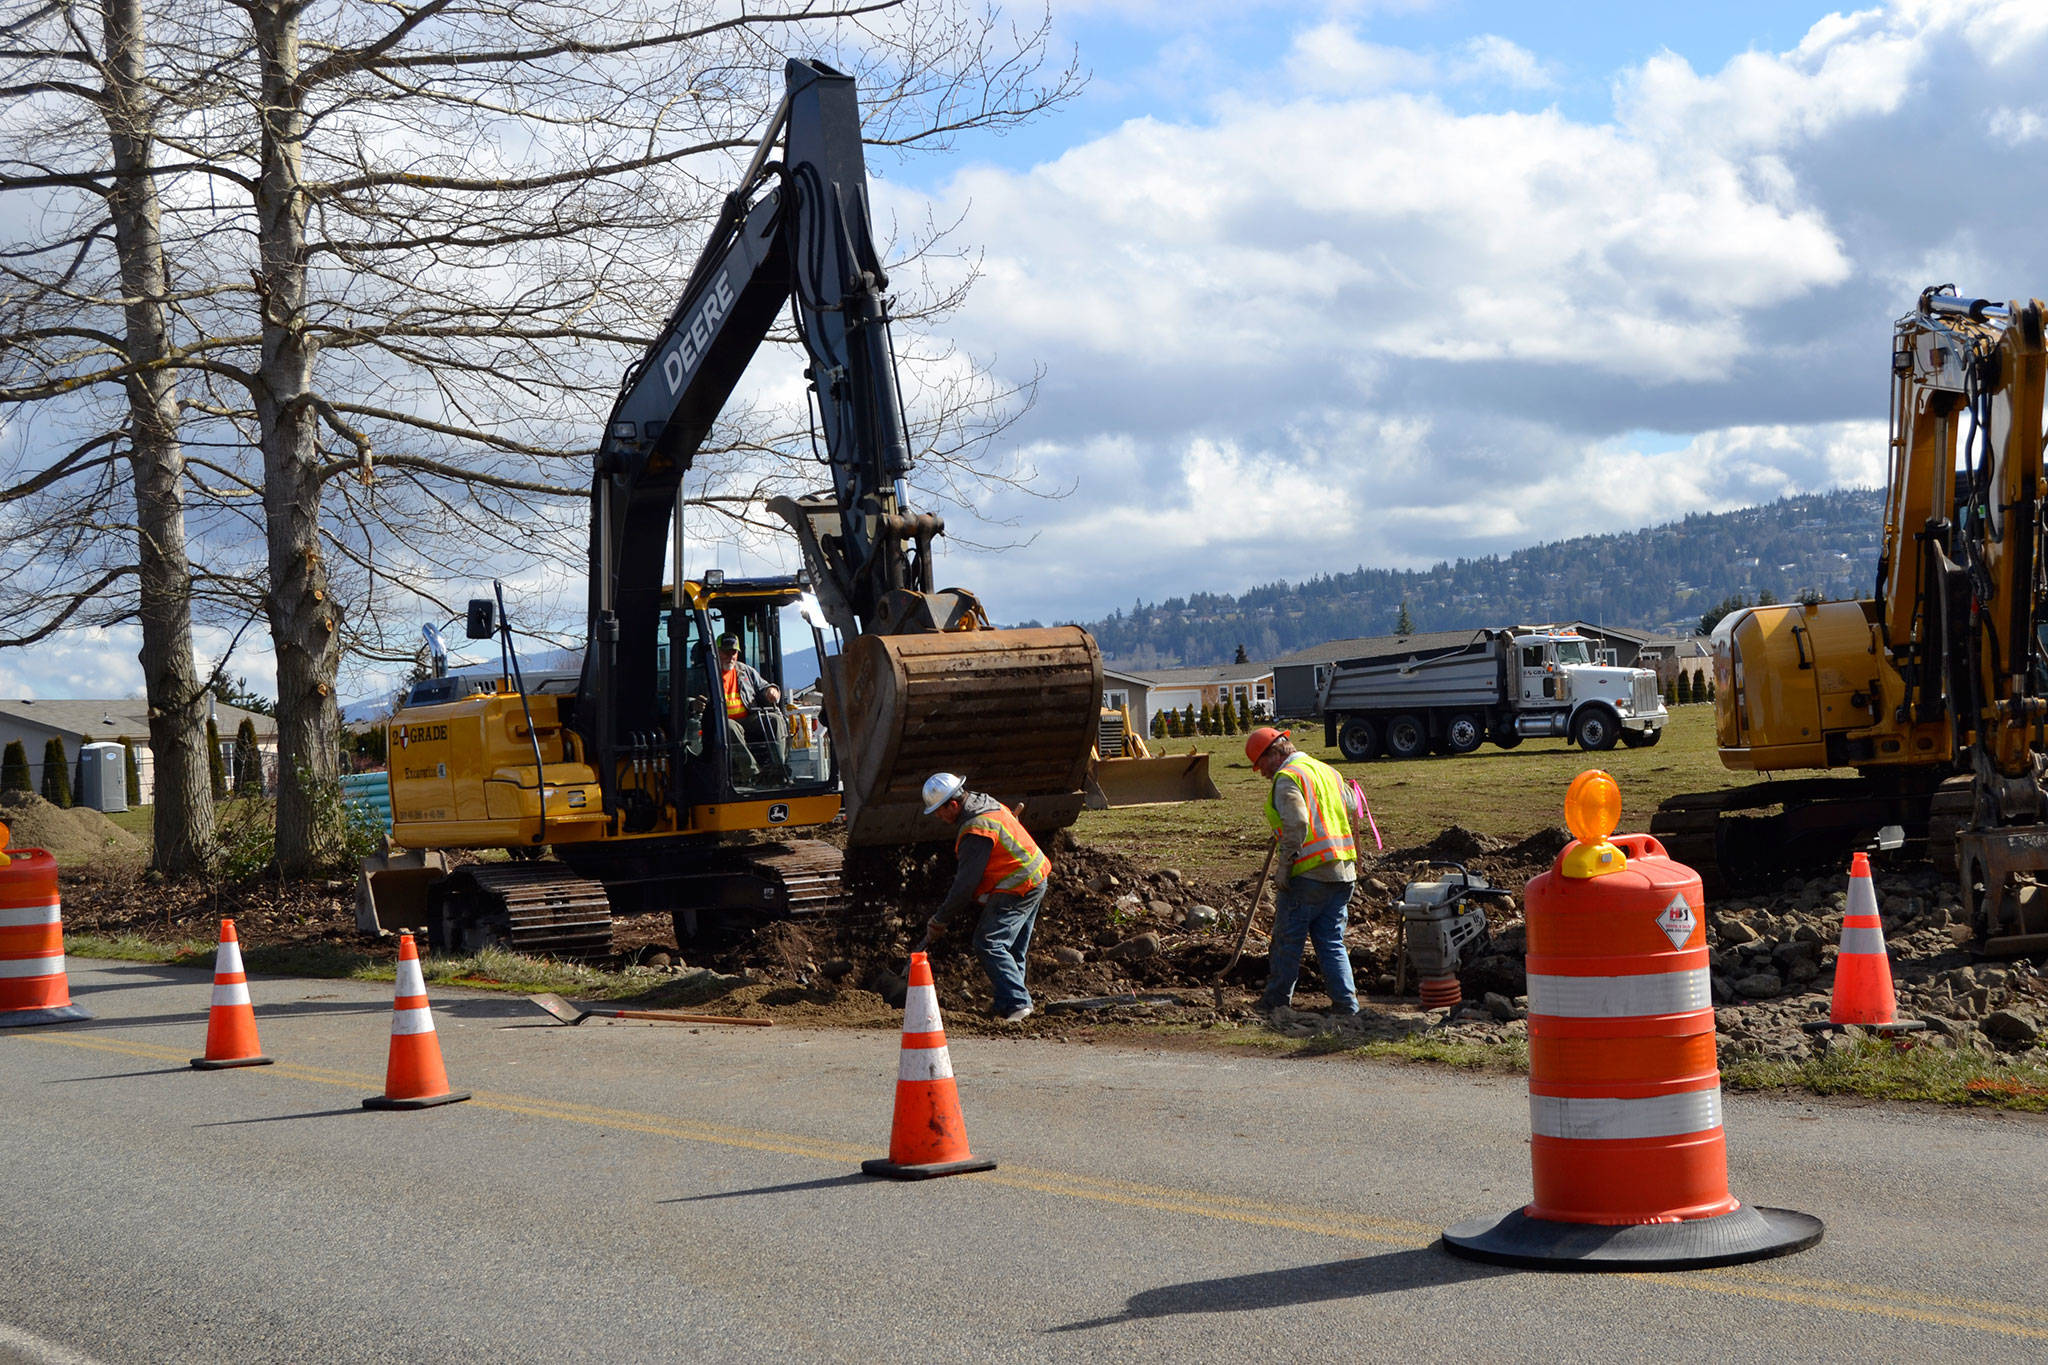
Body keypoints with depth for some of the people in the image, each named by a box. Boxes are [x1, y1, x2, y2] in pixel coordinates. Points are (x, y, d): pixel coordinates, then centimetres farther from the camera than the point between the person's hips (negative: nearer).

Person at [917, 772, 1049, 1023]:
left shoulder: (976, 831, -22)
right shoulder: (985, 803, 9)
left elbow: (967, 882, -20)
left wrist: (940, 919, -12)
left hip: (1016, 888, -11)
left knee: (988, 944, -15)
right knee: (1012, 951, 14)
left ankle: (1017, 1002, -20)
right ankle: (1006, 1005, 18)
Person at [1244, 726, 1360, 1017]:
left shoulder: (1287, 777, -9)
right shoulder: (1328, 771, 19)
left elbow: (1296, 824, -21)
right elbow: (1349, 816, 21)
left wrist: (1283, 868, -18)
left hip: (1308, 873, -8)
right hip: (1343, 873, 8)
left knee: (1287, 941, 5)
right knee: (1332, 943, 10)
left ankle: (1275, 1002, 14)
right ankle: (1346, 1002, 2)